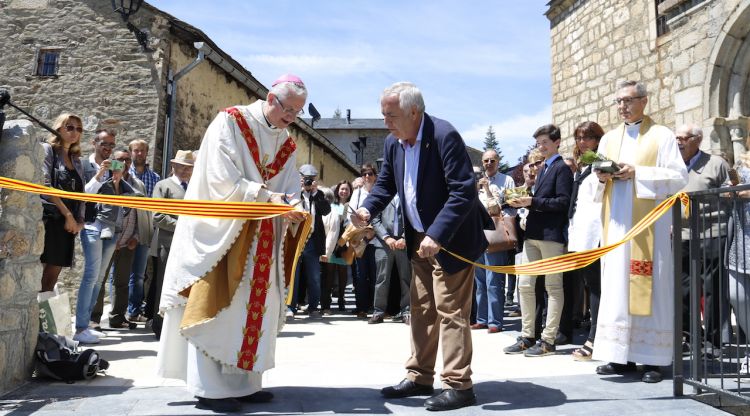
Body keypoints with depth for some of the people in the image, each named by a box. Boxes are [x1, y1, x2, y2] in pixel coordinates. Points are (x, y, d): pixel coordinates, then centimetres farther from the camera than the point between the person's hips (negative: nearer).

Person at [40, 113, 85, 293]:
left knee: (53, 275, 3)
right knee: (39, 274, -11)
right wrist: (67, 214, -11)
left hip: (67, 223, 6)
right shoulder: (47, 150, 1)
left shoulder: (77, 161, 20)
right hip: (48, 218, -6)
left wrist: (80, 220, 3)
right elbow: (44, 186, -10)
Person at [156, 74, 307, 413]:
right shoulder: (230, 122, -7)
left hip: (261, 240, 7)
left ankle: (243, 381, 15)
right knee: (215, 307, -5)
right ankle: (208, 387, 1)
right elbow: (223, 181, -17)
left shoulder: (286, 144, 12)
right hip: (220, 232, -6)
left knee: (254, 308, 7)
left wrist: (292, 207, -18)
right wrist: (268, 196, -23)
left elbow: (290, 188, 5)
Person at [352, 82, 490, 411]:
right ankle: (419, 377, 24)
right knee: (420, 309, 13)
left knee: (450, 311, -4)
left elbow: (464, 191, -26)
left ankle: (458, 385, 6)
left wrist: (436, 235, -30)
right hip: (420, 239, 8)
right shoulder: (393, 142, 3)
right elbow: (385, 184, 13)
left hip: (451, 239, -8)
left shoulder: (444, 136, -21)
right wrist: (367, 210, -8)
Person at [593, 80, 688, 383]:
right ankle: (622, 355, 7)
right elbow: (599, 187, 18)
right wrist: (602, 177, -4)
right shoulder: (608, 139, 18)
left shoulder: (662, 136, 3)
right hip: (616, 224, 5)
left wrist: (637, 173, -15)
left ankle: (653, 358, 1)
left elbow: (679, 177, -6)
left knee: (649, 287, -4)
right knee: (616, 284, 1)